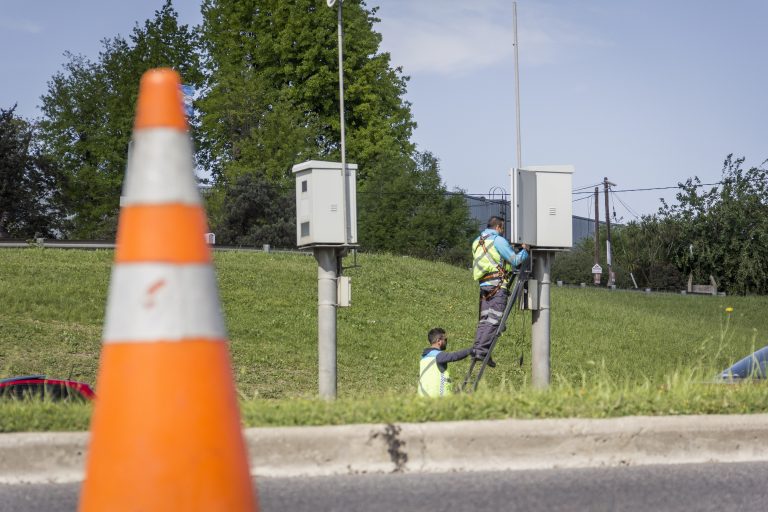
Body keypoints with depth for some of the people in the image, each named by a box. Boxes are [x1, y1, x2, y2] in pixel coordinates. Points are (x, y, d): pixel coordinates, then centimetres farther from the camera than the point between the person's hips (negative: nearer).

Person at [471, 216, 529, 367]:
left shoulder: (477, 242, 20)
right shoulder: (498, 240, -5)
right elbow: (515, 260, -5)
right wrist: (525, 250, 12)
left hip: (483, 285, 8)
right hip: (497, 285, -8)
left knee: (484, 319, 7)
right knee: (494, 319, -11)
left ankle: (477, 348, -1)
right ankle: (482, 350, -19)